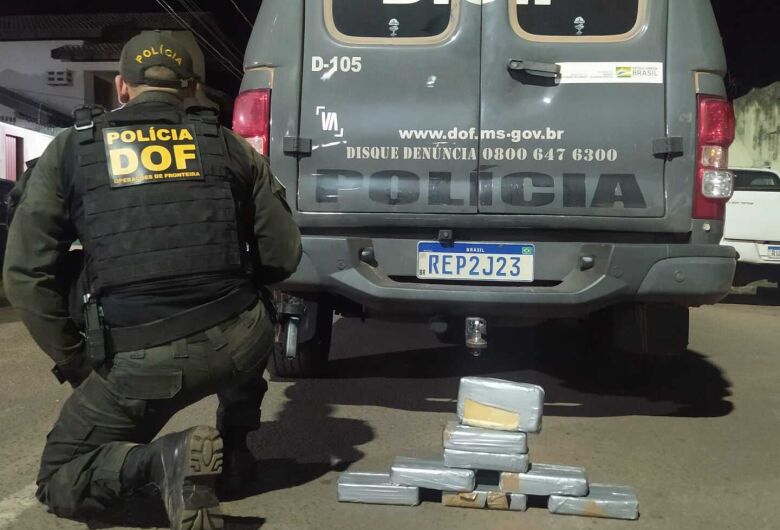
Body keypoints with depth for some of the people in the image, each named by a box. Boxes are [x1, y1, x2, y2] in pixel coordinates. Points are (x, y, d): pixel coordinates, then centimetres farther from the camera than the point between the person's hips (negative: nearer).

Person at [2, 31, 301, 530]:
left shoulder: (71, 149, 7)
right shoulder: (229, 145, 9)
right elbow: (284, 255, 10)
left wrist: (75, 362, 13)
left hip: (140, 361, -2)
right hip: (238, 343, 3)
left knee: (61, 482, 17)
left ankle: (164, 457, -11)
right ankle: (232, 444, 33)